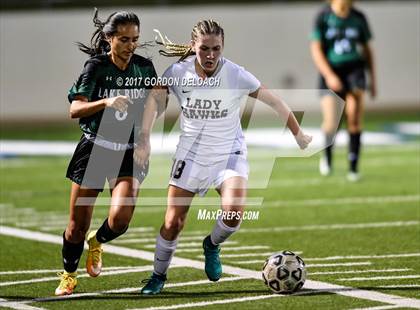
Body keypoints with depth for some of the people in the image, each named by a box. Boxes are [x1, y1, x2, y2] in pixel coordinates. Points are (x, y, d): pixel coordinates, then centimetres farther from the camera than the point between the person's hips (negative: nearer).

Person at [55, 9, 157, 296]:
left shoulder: (144, 67, 1)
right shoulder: (96, 67, -7)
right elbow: (75, 109, -15)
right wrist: (106, 103, -30)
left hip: (129, 152, 1)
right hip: (95, 147, -1)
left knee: (120, 219, -18)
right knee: (78, 225, 2)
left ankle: (98, 242, 17)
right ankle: (69, 275, 27)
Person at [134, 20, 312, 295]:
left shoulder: (236, 75, -16)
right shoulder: (178, 72, -11)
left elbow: (275, 102, -6)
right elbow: (154, 100, -21)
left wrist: (299, 135, 3)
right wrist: (144, 140, -36)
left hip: (229, 153, -1)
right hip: (191, 153, 1)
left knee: (234, 213, -25)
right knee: (173, 222, 0)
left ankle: (212, 246, 9)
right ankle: (159, 276, 25)